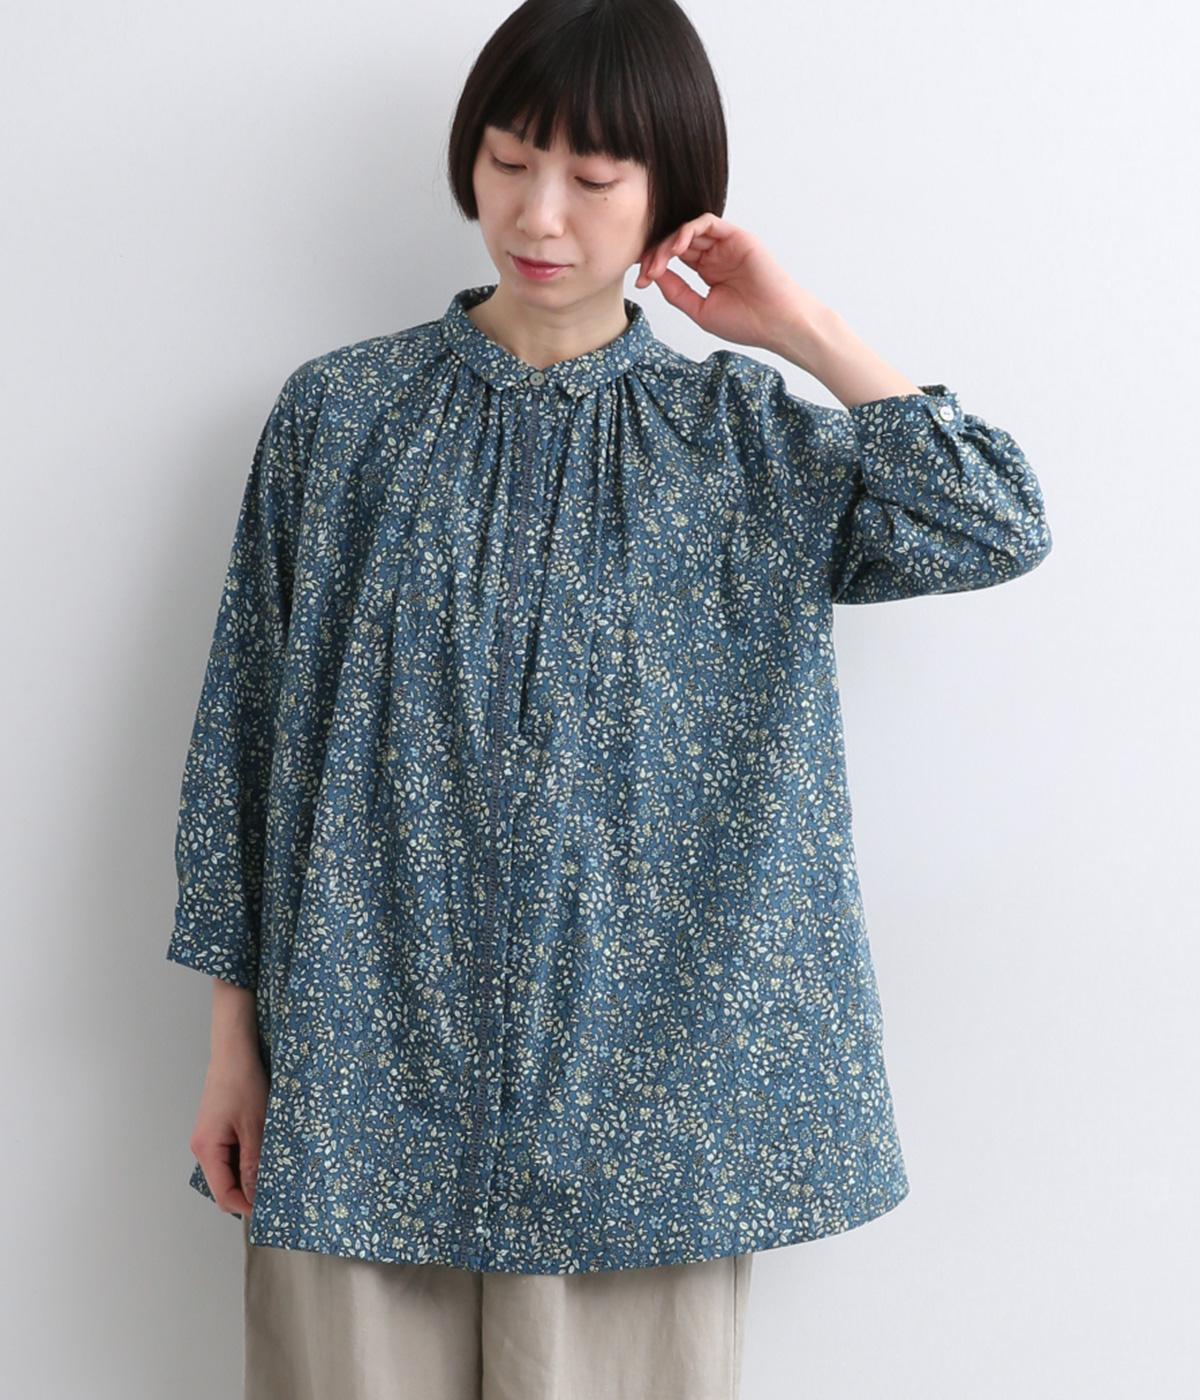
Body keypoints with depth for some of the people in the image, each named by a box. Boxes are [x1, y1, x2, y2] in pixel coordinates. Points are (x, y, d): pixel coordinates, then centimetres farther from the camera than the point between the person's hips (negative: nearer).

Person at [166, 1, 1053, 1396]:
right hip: (363, 1063, 0)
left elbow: (999, 526, -8)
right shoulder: (340, 414, 2)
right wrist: (234, 1038, 3)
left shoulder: (742, 440, 3)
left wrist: (806, 328, -6)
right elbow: (244, 729, 4)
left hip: (635, 1066, 0)